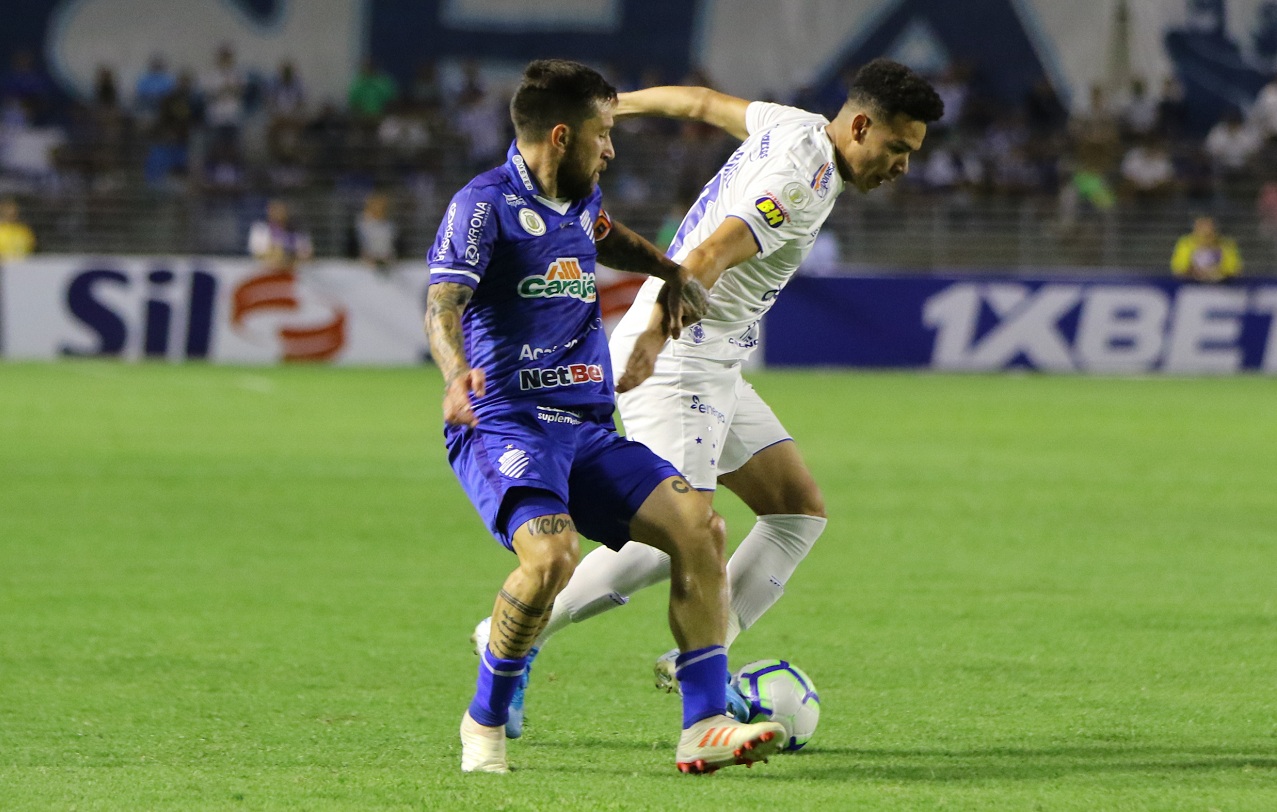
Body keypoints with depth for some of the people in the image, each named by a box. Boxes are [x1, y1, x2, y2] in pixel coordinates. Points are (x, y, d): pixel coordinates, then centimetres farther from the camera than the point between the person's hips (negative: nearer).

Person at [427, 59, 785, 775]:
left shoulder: (580, 200, 17)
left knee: (698, 525, -12)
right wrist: (457, 373, -41)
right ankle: (486, 722, -10)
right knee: (552, 553, -33)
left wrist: (671, 272, 27)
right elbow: (443, 305, -21)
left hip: (589, 430, 8)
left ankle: (704, 727, -11)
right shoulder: (486, 204, -8)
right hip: (505, 424, -8)